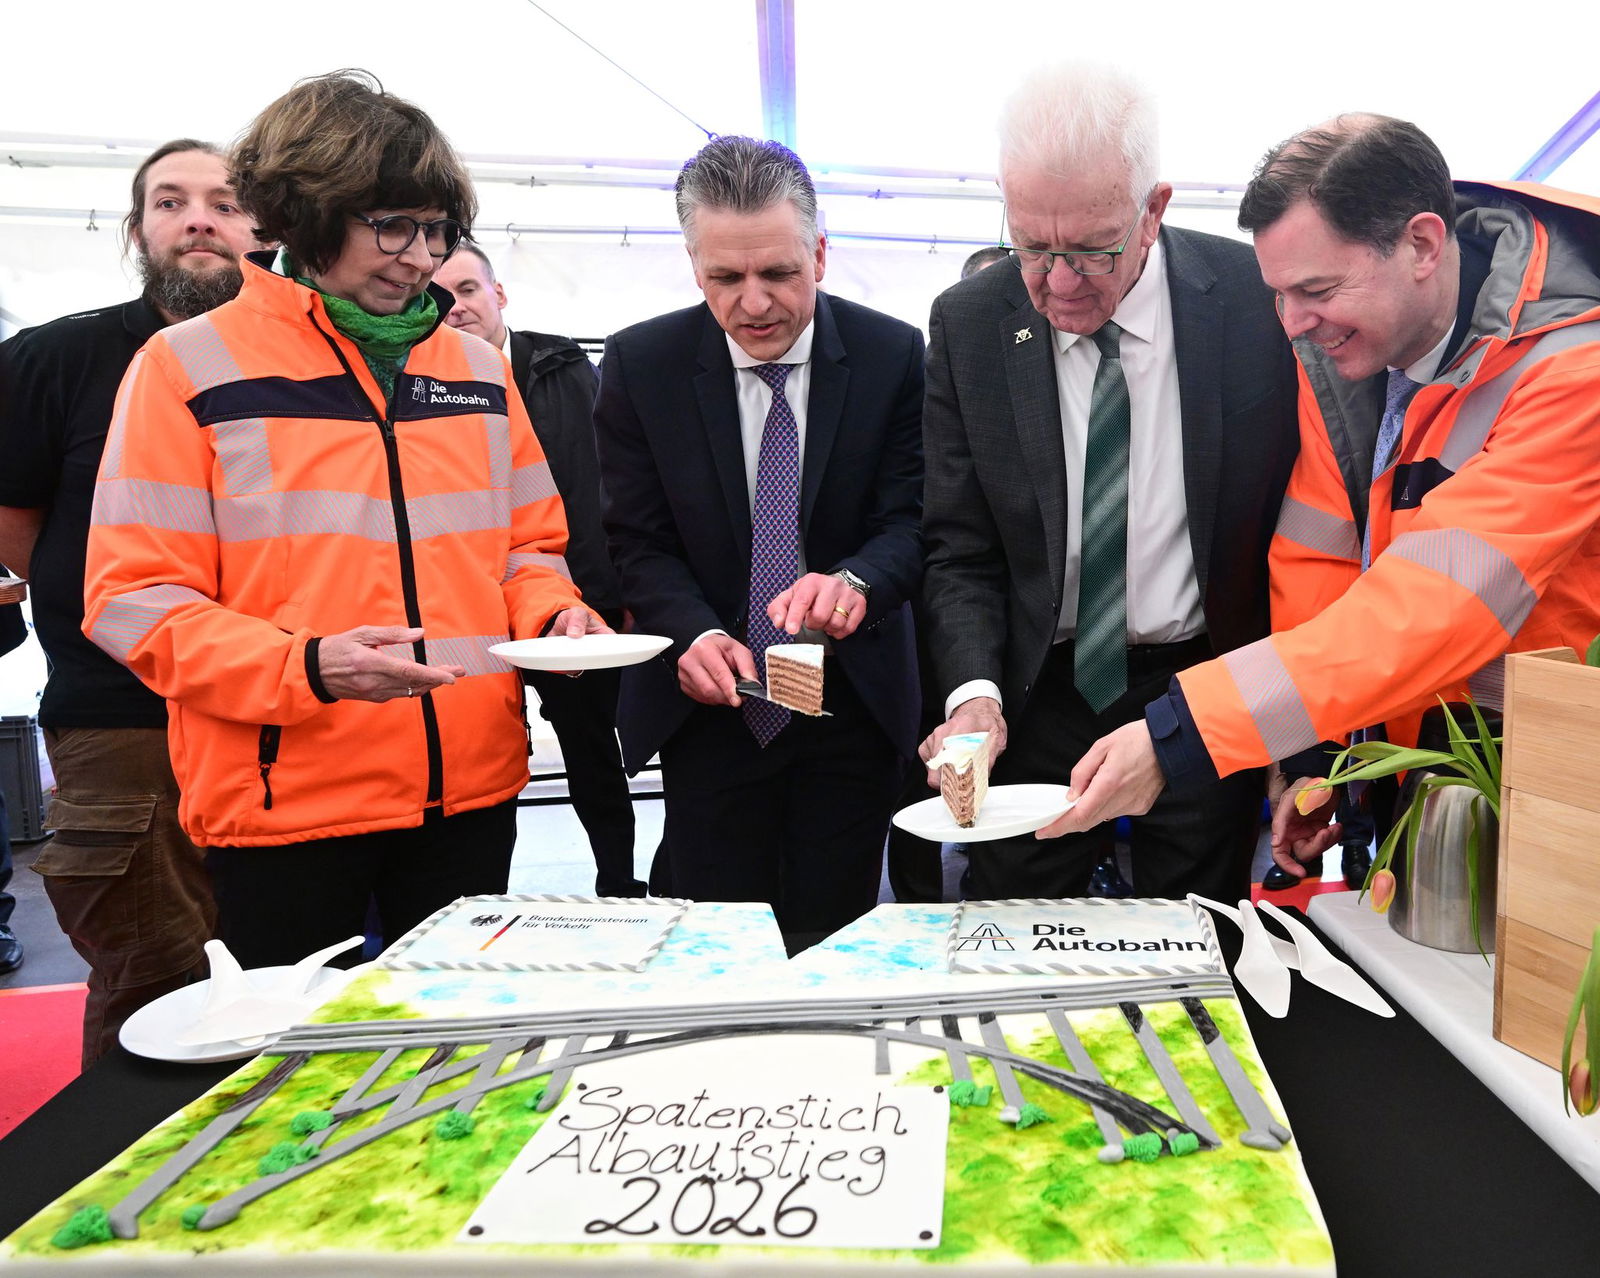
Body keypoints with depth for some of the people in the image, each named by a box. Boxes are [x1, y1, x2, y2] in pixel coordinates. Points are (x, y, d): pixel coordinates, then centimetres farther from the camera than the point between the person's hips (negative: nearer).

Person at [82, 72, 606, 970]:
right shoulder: (190, 366, -3)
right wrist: (308, 667, -22)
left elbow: (529, 543, 16)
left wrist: (551, 615, -6)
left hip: (472, 788, 4)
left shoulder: (479, 366, 10)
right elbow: (137, 597, -7)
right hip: (284, 801, -3)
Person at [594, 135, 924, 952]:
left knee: (834, 943, 11)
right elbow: (638, 539, -4)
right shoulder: (639, 363, -4)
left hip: (852, 704, 0)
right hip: (708, 707, 0)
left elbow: (913, 517, -8)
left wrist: (855, 580, -30)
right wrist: (695, 633, -22)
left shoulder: (893, 355, -5)